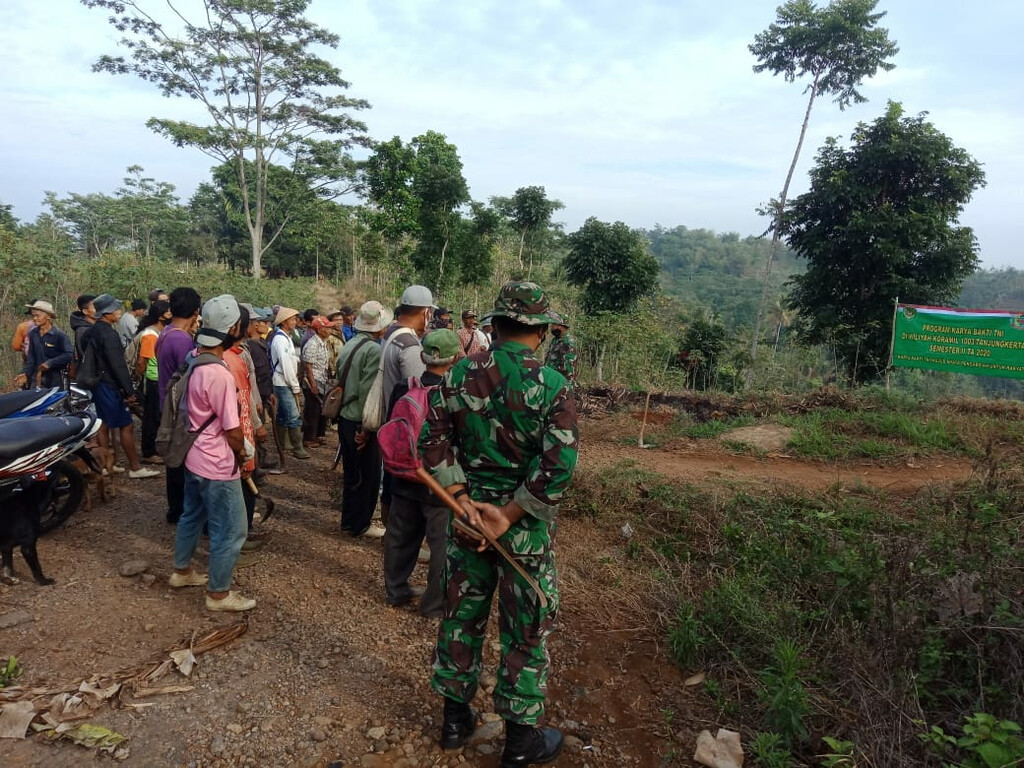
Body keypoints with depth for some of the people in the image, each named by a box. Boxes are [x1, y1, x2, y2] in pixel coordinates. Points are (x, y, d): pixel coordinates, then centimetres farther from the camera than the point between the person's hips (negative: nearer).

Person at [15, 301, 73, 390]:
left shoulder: (59, 334, -9)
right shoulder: (33, 334, 6)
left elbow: (69, 354, -15)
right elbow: (31, 358, 9)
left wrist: (50, 363, -19)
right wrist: (25, 373, -3)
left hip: (55, 379, -4)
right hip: (37, 378, 4)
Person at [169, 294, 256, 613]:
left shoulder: (195, 362, 0)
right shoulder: (220, 374, -28)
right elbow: (232, 431, -22)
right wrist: (241, 452, -2)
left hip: (194, 457, 10)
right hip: (218, 466, -10)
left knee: (192, 516, 26)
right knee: (231, 530, 5)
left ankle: (181, 571, 44)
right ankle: (218, 594, 18)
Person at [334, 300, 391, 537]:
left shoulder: (348, 346, 7)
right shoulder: (374, 350, -17)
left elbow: (339, 381, 9)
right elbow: (367, 392, -22)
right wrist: (367, 428, -18)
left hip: (344, 418, 8)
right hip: (361, 423, -8)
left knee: (351, 474, 19)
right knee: (368, 475, 7)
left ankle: (348, 521, 31)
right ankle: (359, 524, 18)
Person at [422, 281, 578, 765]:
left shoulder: (458, 375, -3)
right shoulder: (553, 386, -15)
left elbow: (433, 440, -4)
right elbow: (558, 467, -21)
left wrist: (462, 499, -6)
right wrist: (508, 517, -15)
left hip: (467, 511, 4)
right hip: (526, 525, -4)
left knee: (462, 614, 19)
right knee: (526, 630, 11)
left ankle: (455, 718, 36)